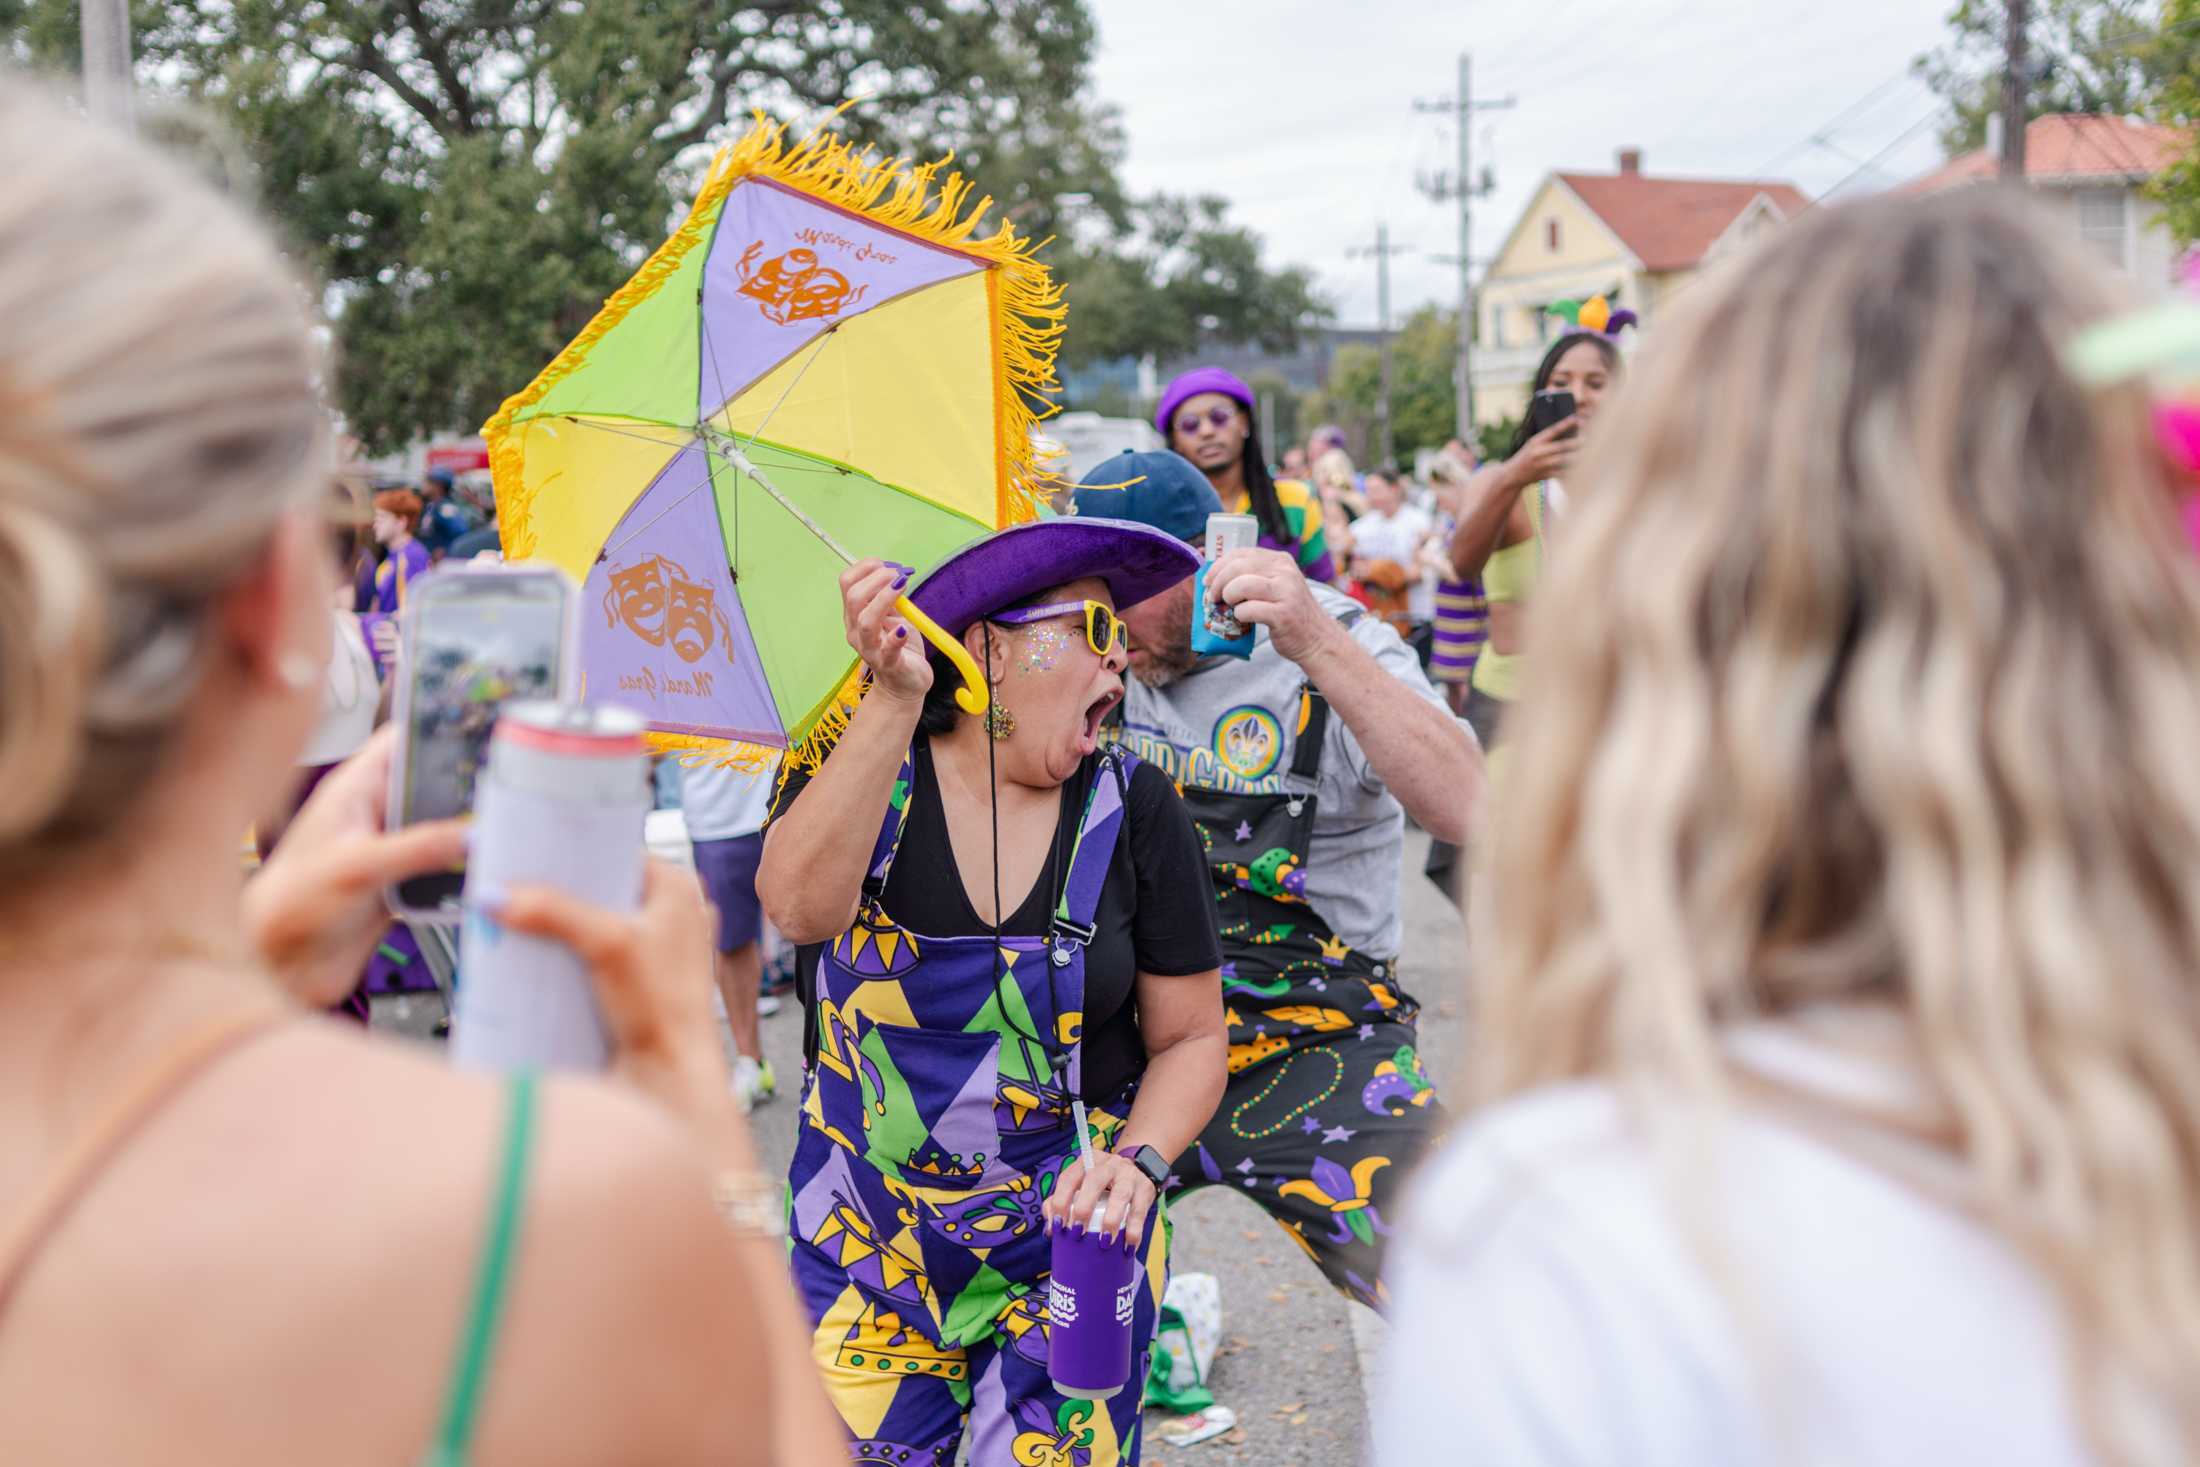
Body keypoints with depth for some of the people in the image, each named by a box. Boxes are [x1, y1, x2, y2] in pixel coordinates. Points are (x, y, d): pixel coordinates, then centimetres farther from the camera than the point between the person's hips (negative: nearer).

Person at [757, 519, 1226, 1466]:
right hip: (866, 1239, 0)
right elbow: (798, 907, -29)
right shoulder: (858, 766, -7)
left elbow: (1190, 1039, 0)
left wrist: (1138, 1162, -20)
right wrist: (894, 701, -37)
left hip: (1070, 1230, 0)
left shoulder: (1131, 809, -5)